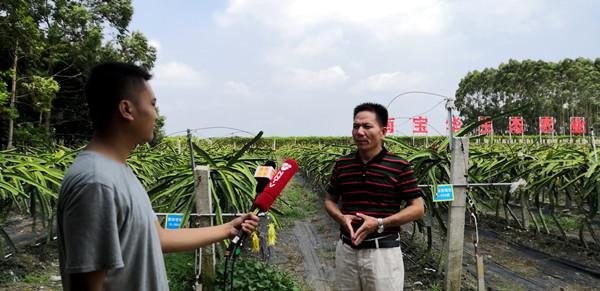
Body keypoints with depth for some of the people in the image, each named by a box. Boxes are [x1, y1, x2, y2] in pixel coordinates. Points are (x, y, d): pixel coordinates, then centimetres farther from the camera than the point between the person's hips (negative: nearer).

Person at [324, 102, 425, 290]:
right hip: (346, 249, 4)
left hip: (383, 251, -3)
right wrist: (341, 218, -8)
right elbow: (330, 200, 15)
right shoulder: (341, 165, 3)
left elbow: (418, 208, -5)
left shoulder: (399, 166, -7)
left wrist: (379, 223, -16)